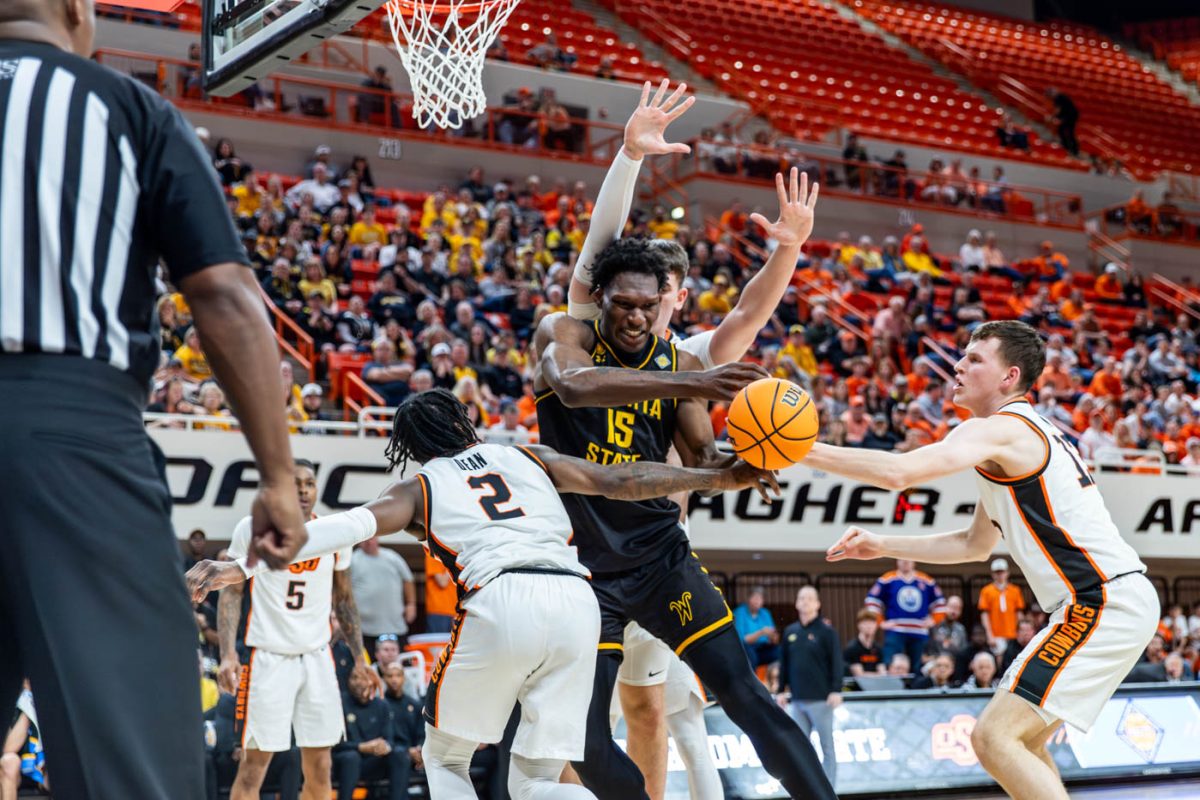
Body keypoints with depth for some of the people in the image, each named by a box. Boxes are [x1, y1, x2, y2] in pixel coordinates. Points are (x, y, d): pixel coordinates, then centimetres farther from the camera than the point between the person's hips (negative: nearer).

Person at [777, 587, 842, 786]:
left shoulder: (827, 631, -4)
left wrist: (836, 690, -15)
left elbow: (836, 663, -7)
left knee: (827, 746, 1)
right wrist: (781, 690, 13)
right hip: (797, 700, 5)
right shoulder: (790, 632, 11)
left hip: (820, 699, -5)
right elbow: (784, 663, 16)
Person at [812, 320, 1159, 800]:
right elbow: (975, 545, 28)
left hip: (1105, 603, -10)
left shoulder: (998, 430, -11)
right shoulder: (1021, 436, 21)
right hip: (1109, 601, 10)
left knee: (994, 738, -15)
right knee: (1022, 739, 21)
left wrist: (804, 450, -19)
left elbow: (898, 473, -26)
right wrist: (881, 546, 22)